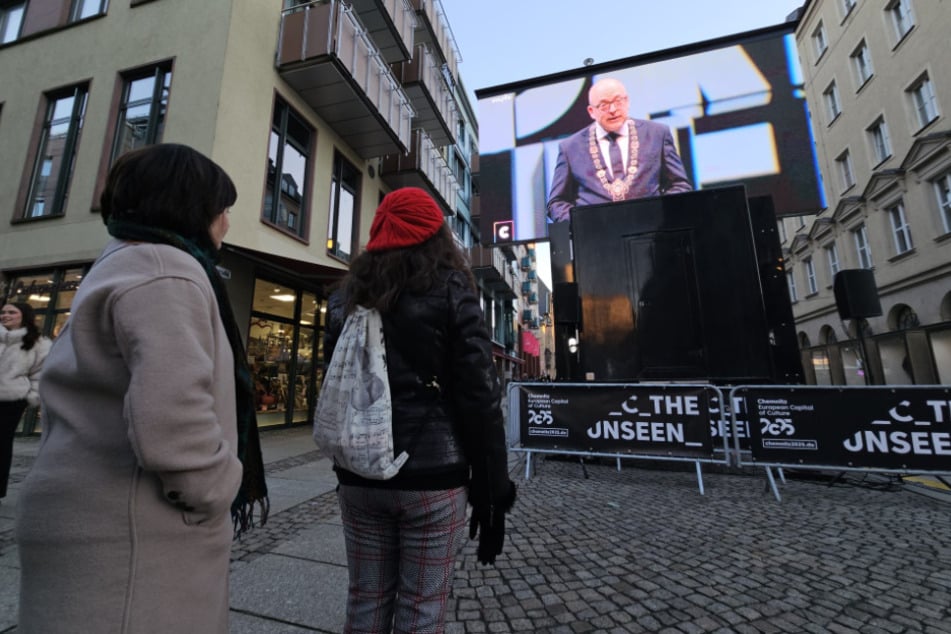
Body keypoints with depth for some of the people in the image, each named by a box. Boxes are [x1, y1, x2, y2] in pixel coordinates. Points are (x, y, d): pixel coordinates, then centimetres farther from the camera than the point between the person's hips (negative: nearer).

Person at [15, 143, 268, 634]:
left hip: (99, 519, 10)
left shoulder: (119, 265, 16)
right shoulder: (166, 271, -18)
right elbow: (169, 416, -33)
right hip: (130, 536, -10)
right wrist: (214, 492, -15)